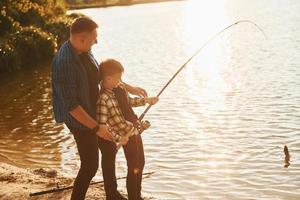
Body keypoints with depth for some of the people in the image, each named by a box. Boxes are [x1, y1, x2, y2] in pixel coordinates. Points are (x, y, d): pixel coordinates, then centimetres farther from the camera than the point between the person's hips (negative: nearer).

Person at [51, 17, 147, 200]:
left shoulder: (84, 51, -5)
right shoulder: (64, 64, -31)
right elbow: (71, 105, -29)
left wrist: (130, 88, 12)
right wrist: (96, 128, -26)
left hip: (95, 111, 9)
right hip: (80, 119, -9)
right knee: (90, 165, -2)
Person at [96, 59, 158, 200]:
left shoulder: (119, 87, 0)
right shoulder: (103, 99, -25)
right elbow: (101, 126, -26)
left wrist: (145, 100, 10)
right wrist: (118, 138, -26)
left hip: (136, 130, 8)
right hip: (127, 135, -8)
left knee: (140, 163, 21)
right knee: (134, 168, 5)